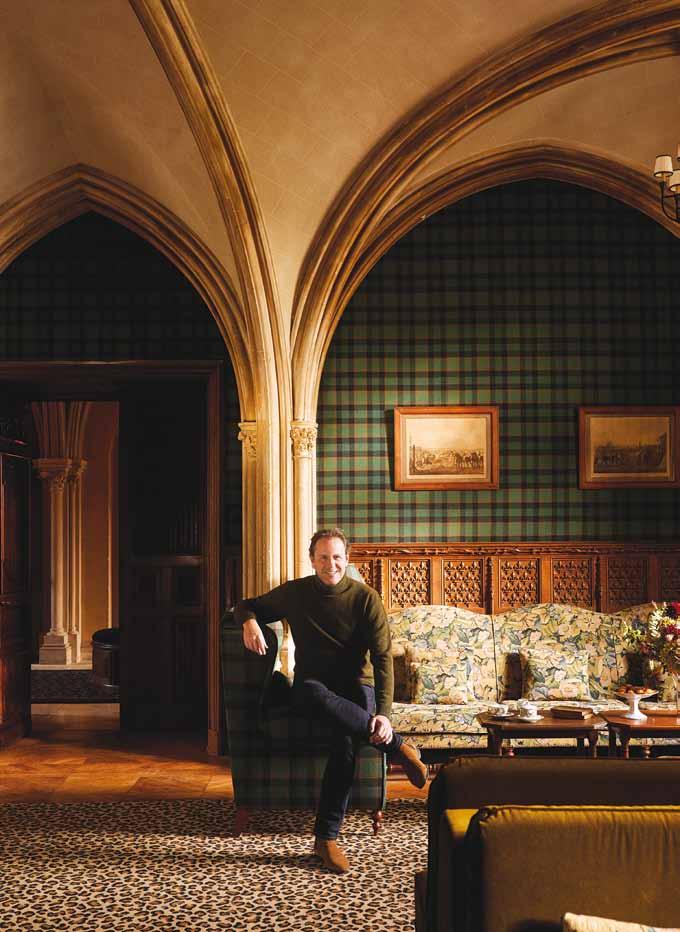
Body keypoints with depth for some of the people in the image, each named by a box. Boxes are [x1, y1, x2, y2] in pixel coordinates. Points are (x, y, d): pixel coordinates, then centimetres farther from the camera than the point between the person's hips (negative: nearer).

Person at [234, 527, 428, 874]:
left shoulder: (366, 598, -5)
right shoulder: (294, 592, 2)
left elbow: (383, 658, -11)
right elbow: (248, 604, 17)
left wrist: (383, 713, -26)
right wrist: (250, 621, -10)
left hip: (355, 685, -1)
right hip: (311, 685, 1)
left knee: (348, 732, -37)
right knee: (316, 695, -40)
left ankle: (327, 836, -30)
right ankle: (397, 746, -30)